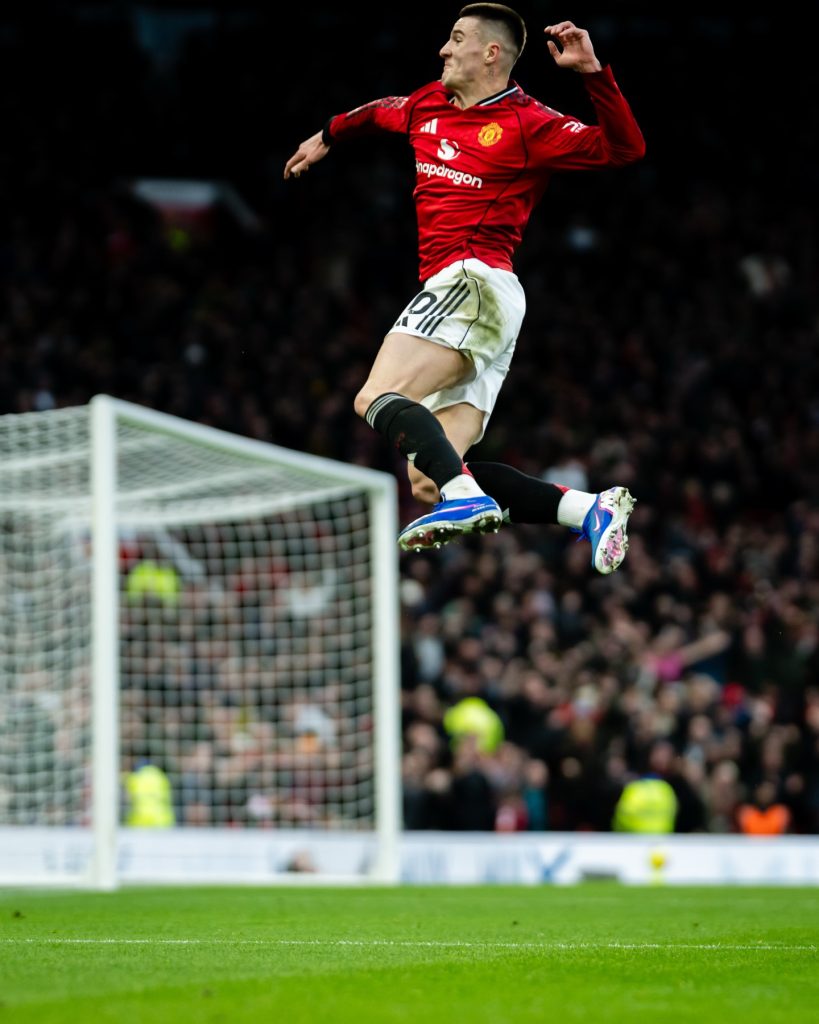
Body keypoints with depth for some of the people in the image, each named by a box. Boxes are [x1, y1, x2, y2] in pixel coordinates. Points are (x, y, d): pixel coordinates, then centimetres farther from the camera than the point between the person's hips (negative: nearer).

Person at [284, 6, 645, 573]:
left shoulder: (527, 123, -1)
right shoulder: (428, 105, 21)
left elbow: (626, 148, -9)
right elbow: (379, 111, 45)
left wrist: (592, 70, -19)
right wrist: (329, 135, 59)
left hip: (476, 283, -8)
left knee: (377, 399, -27)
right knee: (429, 482, -7)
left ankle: (466, 497, -43)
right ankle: (590, 509, -15)